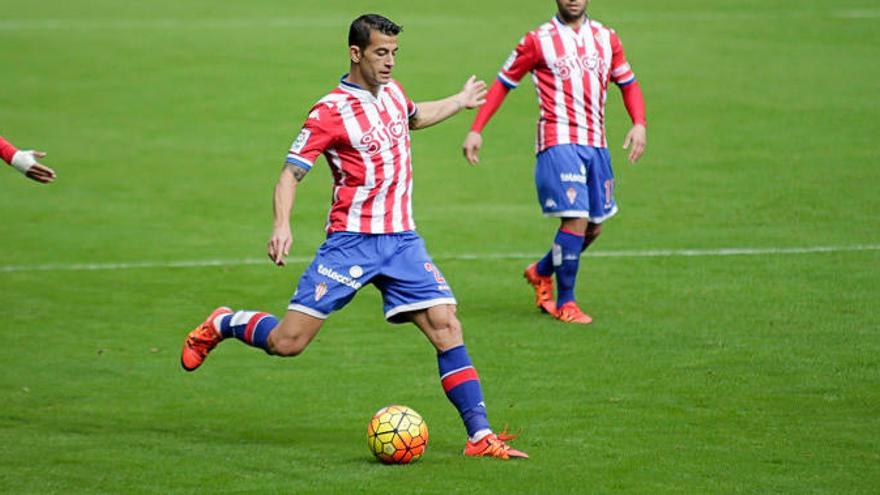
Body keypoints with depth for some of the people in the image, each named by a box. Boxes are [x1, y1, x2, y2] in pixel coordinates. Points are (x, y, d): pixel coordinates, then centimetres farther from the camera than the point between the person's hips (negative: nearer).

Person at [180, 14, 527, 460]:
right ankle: (222, 325, 23)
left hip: (402, 239, 5)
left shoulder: (391, 92, 11)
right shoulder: (331, 111, -10)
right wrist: (282, 225, -28)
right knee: (287, 342, -8)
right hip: (351, 240, -5)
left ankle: (480, 436, -7)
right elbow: (292, 172, -13)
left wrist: (459, 102, 44)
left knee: (446, 327, -9)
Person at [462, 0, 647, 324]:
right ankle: (565, 303, 0)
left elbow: (628, 84, 19)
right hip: (558, 142, -6)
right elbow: (503, 83, 5)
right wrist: (476, 130, -1)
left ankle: (541, 272, 35)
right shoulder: (538, 41, -1)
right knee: (576, 220, -15)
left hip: (595, 144, 6)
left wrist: (639, 124, 1)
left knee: (594, 227, 10)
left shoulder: (606, 39, 12)